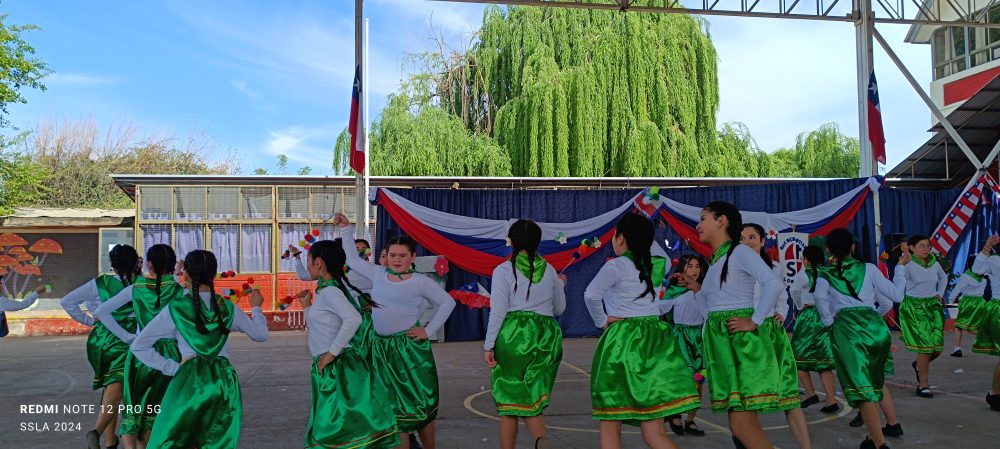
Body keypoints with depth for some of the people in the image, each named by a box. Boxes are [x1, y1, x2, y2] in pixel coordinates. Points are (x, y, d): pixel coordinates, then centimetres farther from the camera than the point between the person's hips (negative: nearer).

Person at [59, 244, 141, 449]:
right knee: (116, 389, -7)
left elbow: (67, 302, 0)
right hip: (126, 344, -3)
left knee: (109, 388, 19)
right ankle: (97, 431, -32)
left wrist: (88, 320, 7)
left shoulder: (99, 284, 1)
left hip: (101, 340, 3)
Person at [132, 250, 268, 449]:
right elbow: (261, 334, 19)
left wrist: (171, 368, 4)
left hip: (190, 380, -2)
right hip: (225, 380, 2)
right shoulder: (227, 307, 7)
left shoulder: (175, 308, 1)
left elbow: (138, 346, 4)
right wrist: (256, 308, 35)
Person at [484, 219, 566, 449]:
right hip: (546, 336, 4)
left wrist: (489, 346, -3)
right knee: (533, 401, 10)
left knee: (509, 402, 9)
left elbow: (498, 311, -8)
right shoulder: (549, 270, 10)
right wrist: (560, 285, 36)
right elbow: (559, 309, 19)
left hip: (514, 336, -3)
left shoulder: (503, 270, -2)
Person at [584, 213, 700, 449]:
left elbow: (591, 295, -19)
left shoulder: (617, 265, -7)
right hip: (656, 341, 6)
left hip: (623, 342, -6)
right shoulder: (657, 265, 11)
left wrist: (602, 321, -4)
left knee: (610, 425, 5)